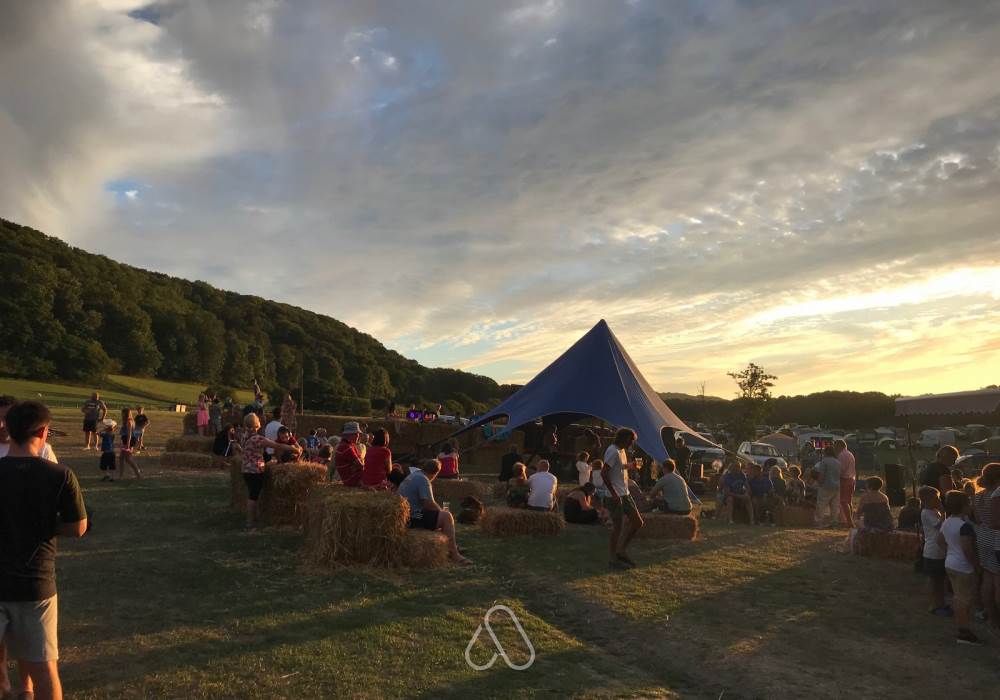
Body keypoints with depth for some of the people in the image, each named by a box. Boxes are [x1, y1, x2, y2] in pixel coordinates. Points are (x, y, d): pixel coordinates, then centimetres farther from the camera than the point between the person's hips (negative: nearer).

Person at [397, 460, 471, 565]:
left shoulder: (413, 475, 16)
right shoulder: (423, 479, -15)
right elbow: (429, 504, -21)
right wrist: (441, 511, -2)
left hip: (404, 515, 11)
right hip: (413, 518, -11)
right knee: (447, 517, -13)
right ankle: (454, 555, -12)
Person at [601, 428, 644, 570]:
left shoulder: (621, 451, 14)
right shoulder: (613, 451, -16)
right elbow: (603, 473, -23)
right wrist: (614, 494, -22)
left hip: (625, 494, 10)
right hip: (616, 497, -10)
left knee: (638, 522, 10)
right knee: (617, 527, -2)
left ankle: (621, 551, 20)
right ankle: (612, 559, 10)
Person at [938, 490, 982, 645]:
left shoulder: (946, 522, 6)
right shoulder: (965, 525, -23)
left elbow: (940, 540, 19)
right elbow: (967, 549, -25)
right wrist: (977, 566, -14)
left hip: (950, 564, 9)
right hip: (963, 567, -9)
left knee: (958, 597, 17)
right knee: (966, 600, -1)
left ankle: (961, 628, 25)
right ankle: (964, 633, 4)